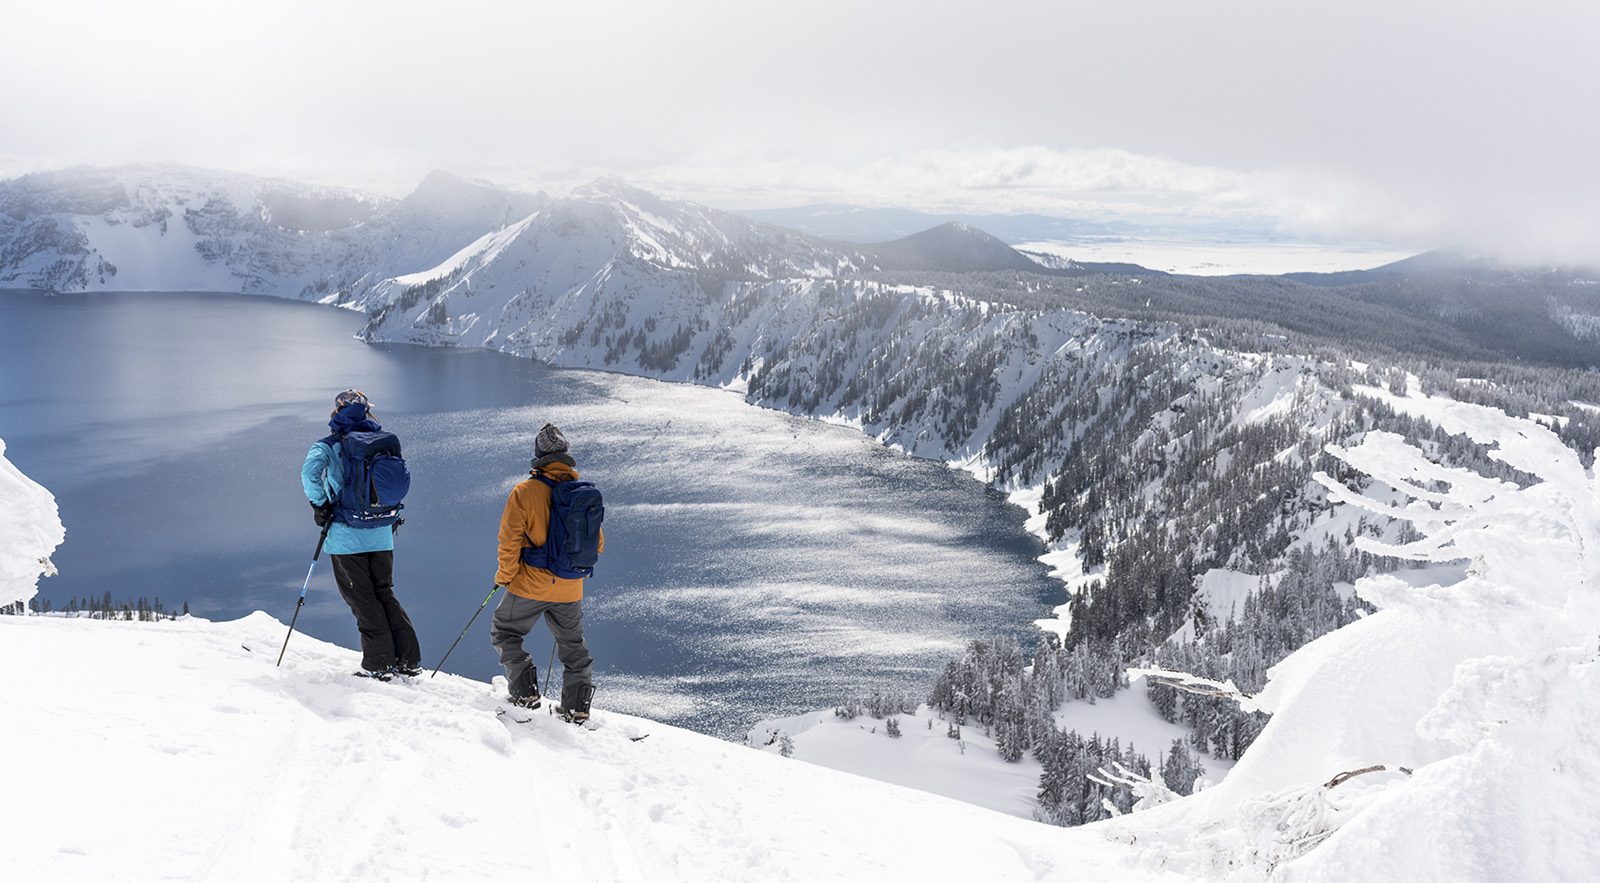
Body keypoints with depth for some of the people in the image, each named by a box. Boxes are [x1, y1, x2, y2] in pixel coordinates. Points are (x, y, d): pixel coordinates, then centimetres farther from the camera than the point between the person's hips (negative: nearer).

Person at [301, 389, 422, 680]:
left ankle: (379, 664, 3)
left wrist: (320, 505, -12)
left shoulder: (328, 446, -6)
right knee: (384, 593, 15)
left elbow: (310, 472, -24)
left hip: (347, 537, -4)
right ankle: (409, 660, 12)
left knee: (362, 598, 4)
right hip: (381, 535, 4)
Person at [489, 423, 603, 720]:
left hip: (530, 584, -4)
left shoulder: (525, 491, -13)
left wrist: (504, 575, 2)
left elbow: (510, 540, -13)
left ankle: (525, 693, 6)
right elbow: (596, 543, 8)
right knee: (572, 643, 20)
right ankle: (577, 705, 17)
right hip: (570, 590, 4)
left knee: (504, 632, 16)